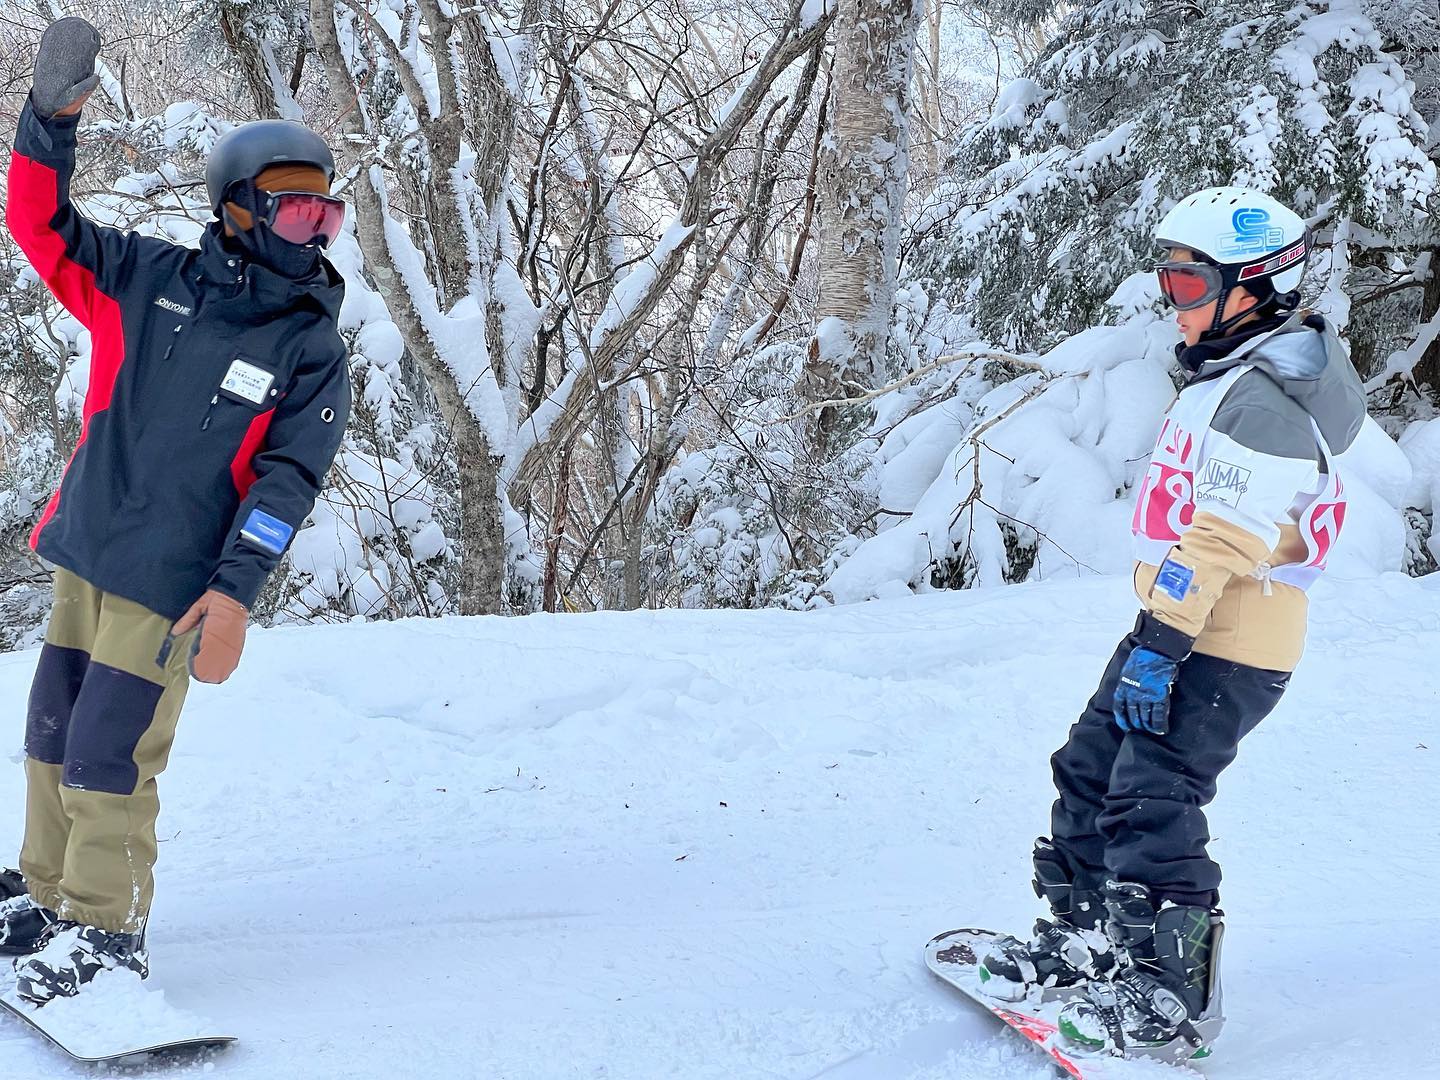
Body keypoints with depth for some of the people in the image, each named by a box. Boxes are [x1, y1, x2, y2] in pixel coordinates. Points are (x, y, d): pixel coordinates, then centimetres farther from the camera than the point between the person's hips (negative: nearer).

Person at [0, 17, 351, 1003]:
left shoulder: (314, 353, -4)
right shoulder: (152, 279, 3)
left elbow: (286, 480, -9)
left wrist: (235, 589, -19)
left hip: (170, 585, -4)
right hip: (84, 554, 4)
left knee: (107, 757, -9)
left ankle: (107, 933, 6)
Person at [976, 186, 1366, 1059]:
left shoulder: (1263, 398, -18)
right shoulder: (1233, 378, 16)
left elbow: (1219, 538, -25)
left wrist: (1159, 645, -27)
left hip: (1226, 647, -10)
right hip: (1188, 626, 10)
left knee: (1151, 797, -12)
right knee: (1092, 768, 13)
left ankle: (1172, 996, -4)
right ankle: (1087, 940, 24)